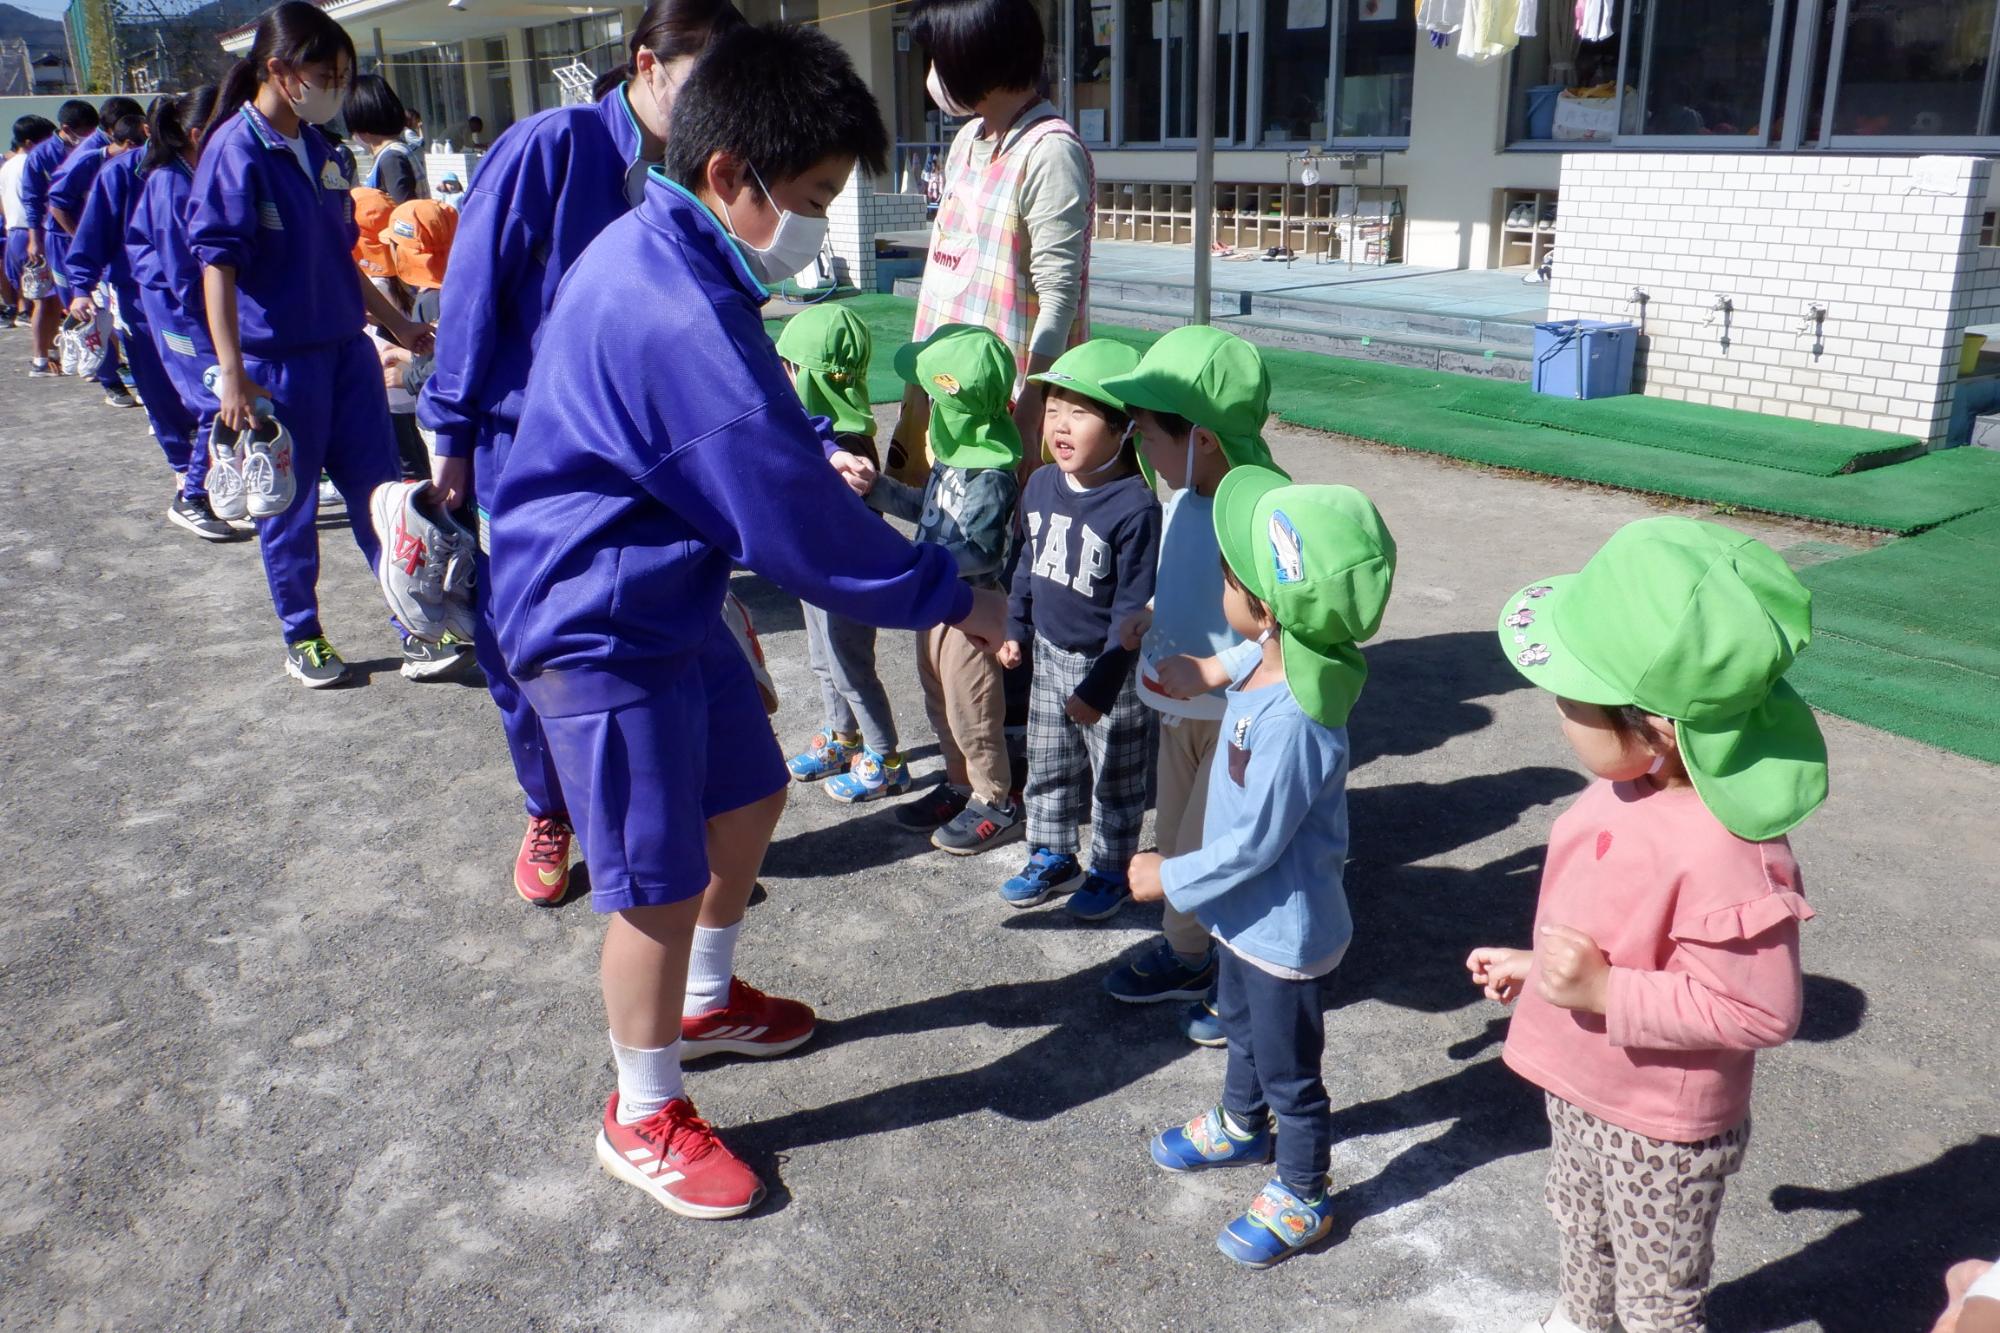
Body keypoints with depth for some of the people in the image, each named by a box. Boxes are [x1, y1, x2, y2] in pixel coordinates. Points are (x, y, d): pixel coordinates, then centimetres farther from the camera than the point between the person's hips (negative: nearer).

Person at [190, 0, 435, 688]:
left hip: (346, 348, 6)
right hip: (279, 359, -6)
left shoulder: (318, 148, 8)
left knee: (379, 490, 10)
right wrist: (232, 375, -21)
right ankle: (302, 638, 23)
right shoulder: (235, 151, -12)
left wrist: (395, 322, 21)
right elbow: (218, 267, -16)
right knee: (289, 507, 7)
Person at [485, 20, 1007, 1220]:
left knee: (749, 795, 22)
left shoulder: (666, 261, 4)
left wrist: (813, 454, 0)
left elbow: (744, 439, 19)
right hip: (604, 629, -10)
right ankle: (645, 1116, 22)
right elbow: (798, 534, -26)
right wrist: (950, 597, -15)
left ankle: (707, 1002, 45)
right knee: (661, 883, 1)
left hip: (672, 598, 11)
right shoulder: (679, 319, -30)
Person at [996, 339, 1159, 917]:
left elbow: (1132, 610, -23)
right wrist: (1017, 629, 16)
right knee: (1047, 767, 22)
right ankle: (1052, 856, 40)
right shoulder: (1042, 486, -3)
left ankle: (1111, 870, 31)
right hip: (1049, 655, 7)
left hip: (1110, 671, -7)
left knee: (1115, 781, 12)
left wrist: (1100, 688, -22)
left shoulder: (1136, 507, -25)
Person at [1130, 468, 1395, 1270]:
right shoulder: (1279, 656, -12)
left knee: (1288, 1072, 14)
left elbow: (1253, 844, -28)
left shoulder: (1290, 723, -38)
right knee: (1241, 1025, 32)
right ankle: (1240, 1127, 58)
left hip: (1284, 930, -9)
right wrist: (1221, 669, 14)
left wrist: (1170, 878, -16)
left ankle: (1302, 1200, 36)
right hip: (1247, 913, 9)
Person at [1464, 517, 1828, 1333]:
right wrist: (1536, 966, 11)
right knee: (1582, 1232, 35)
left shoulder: (1721, 855, -39)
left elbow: (1760, 1011, -31)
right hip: (1581, 1091, 8)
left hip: (1659, 1132, -8)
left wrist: (1605, 992, -34)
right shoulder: (1632, 787, -13)